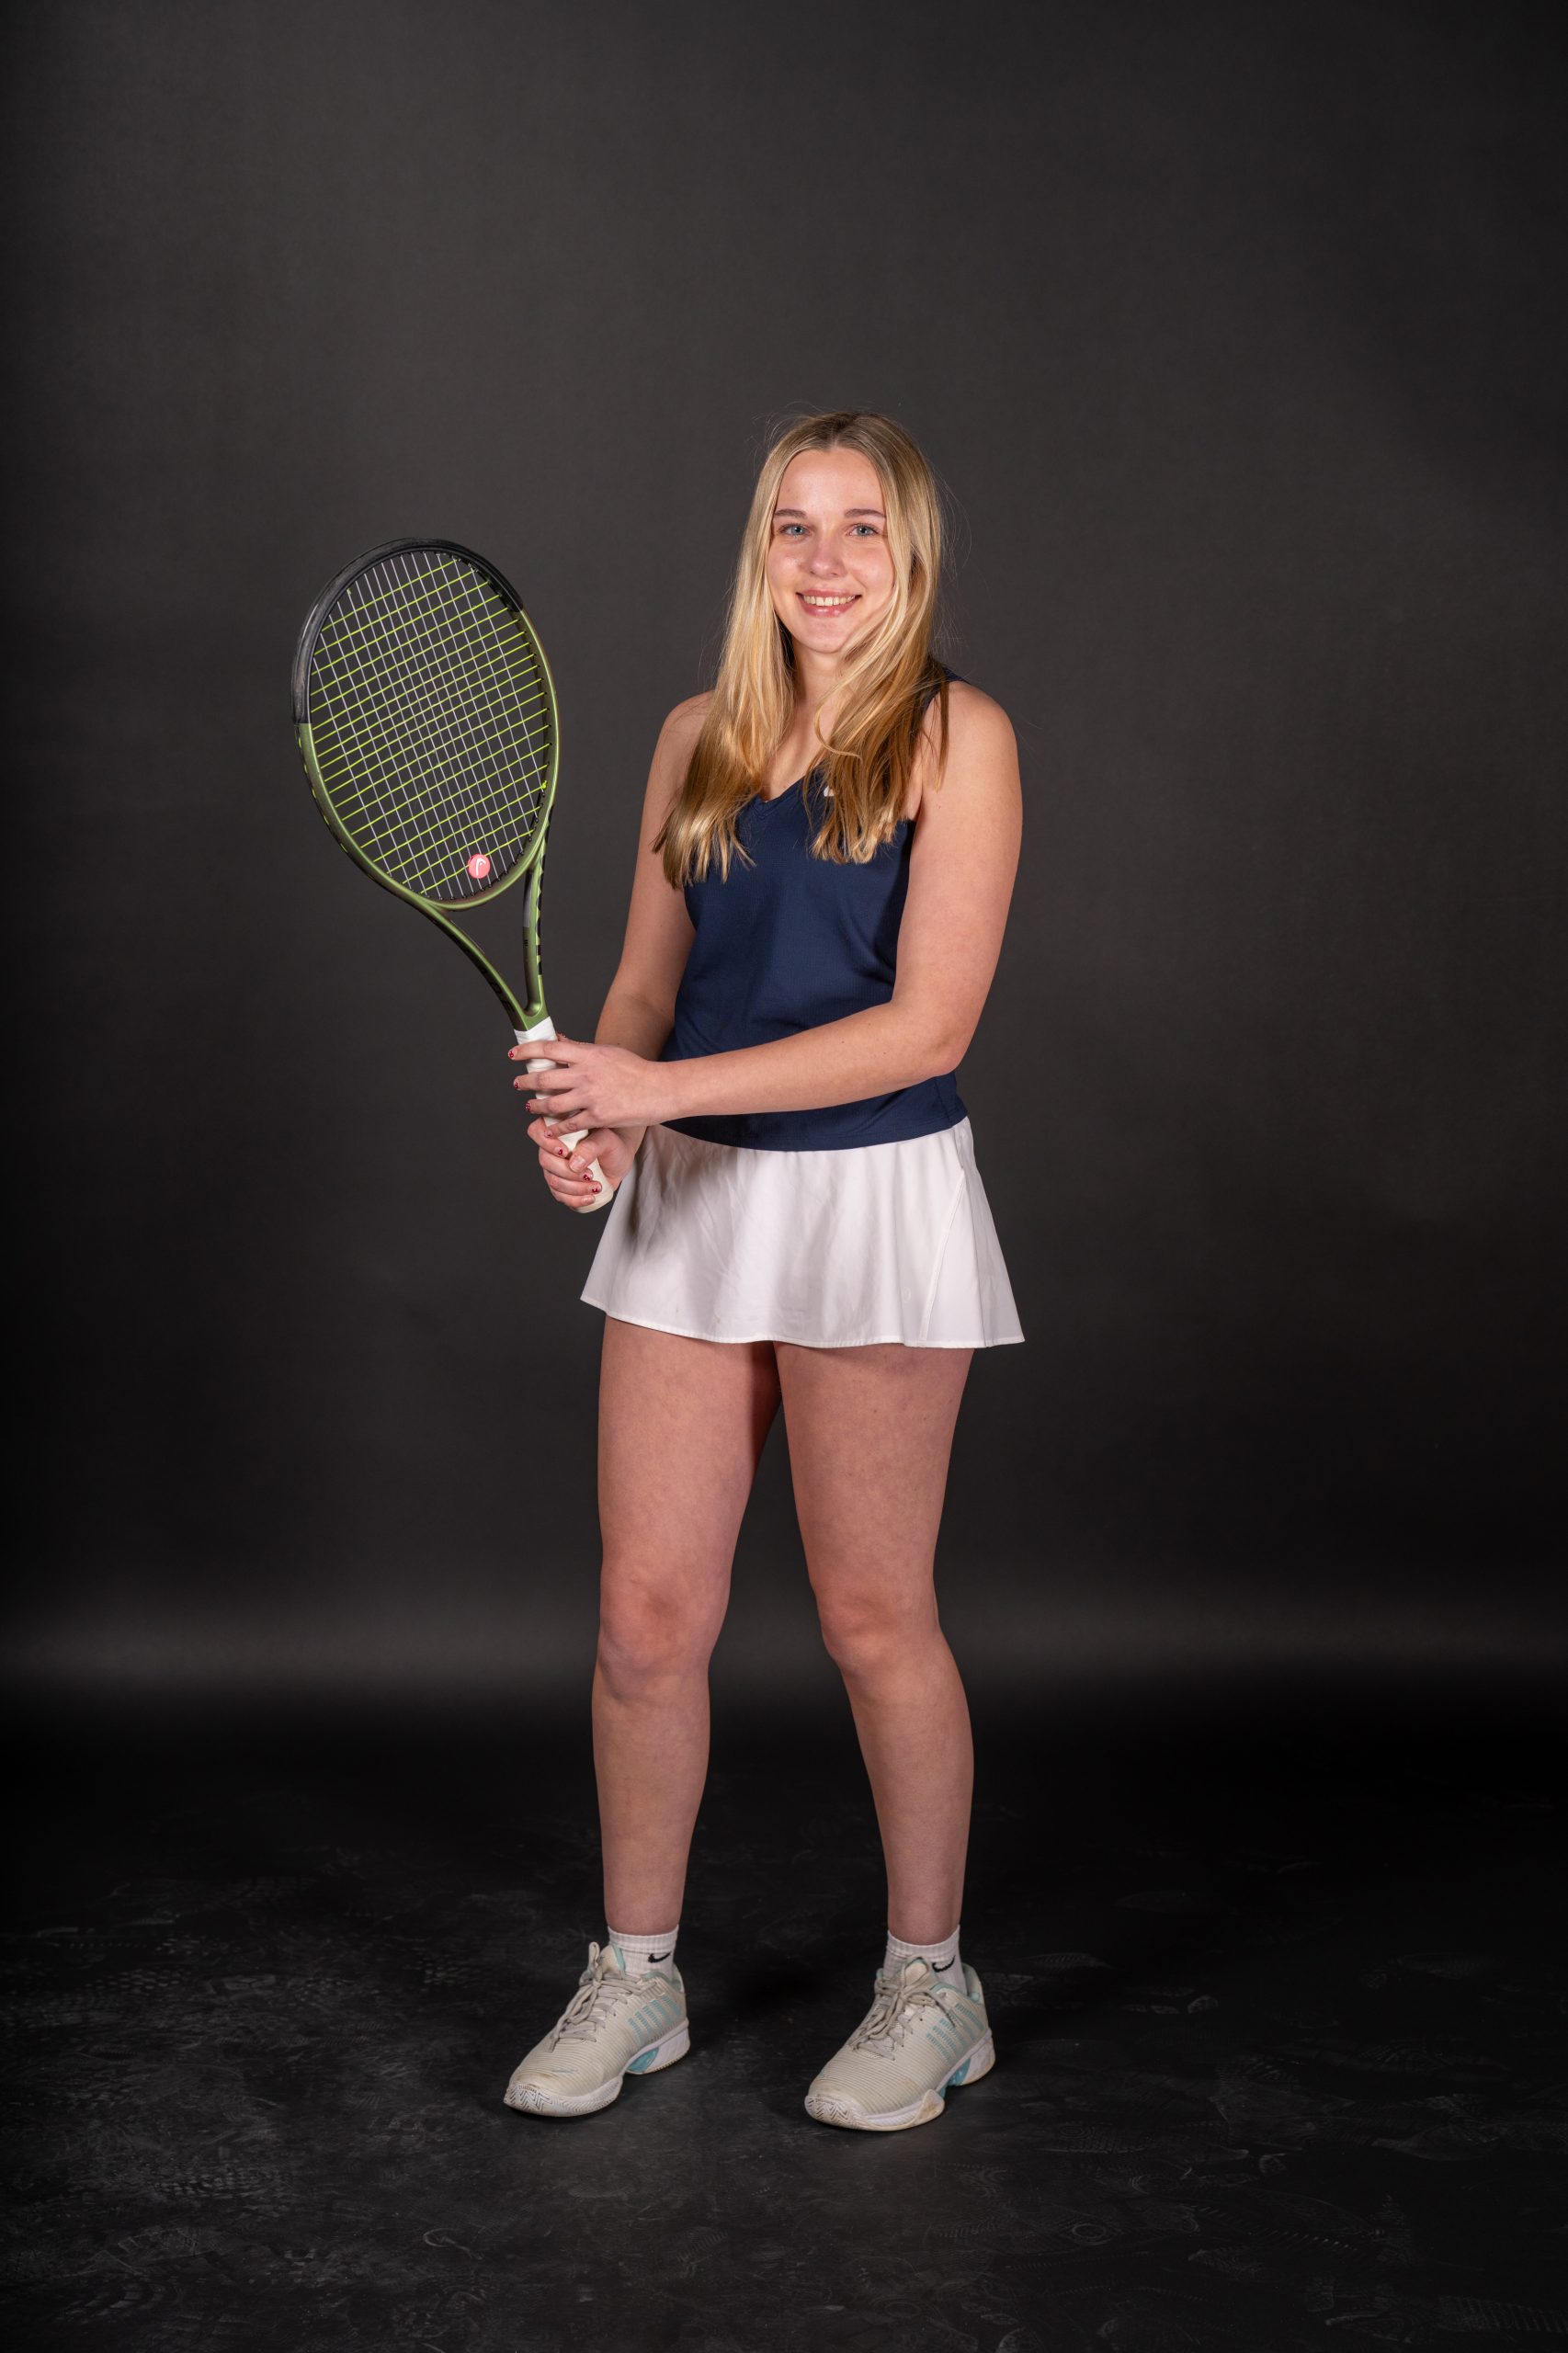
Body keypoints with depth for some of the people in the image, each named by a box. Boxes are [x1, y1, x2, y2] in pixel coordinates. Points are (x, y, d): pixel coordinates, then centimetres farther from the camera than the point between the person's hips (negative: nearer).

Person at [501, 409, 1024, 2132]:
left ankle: (929, 1987, 24)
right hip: (688, 1201, 5)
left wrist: (666, 1086, -19)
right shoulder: (696, 738, 10)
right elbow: (651, 974, 14)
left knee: (873, 1615, 4)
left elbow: (928, 1024, -15)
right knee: (646, 1608, 6)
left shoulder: (958, 737, -7)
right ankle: (635, 1979, 25)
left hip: (873, 1198, -5)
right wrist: (590, 1105, -8)